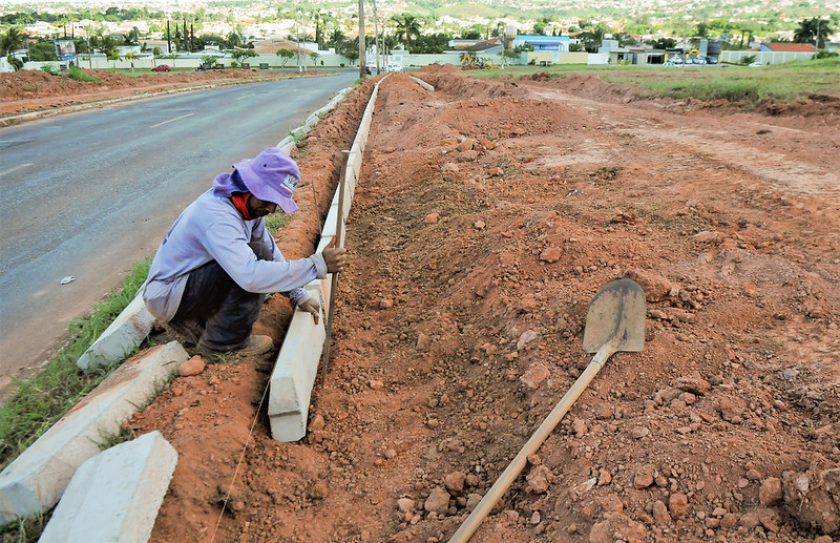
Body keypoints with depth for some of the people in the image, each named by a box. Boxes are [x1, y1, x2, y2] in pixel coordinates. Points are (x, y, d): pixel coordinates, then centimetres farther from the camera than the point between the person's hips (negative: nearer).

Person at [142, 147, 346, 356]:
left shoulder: (249, 204, -4)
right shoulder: (217, 214, -32)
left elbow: (272, 252, 5)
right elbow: (251, 276, -43)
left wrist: (300, 295, -5)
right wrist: (318, 264, -41)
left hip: (192, 279, 9)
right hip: (166, 296, -9)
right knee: (258, 257, -24)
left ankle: (195, 322, 11)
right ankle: (223, 341, -8)